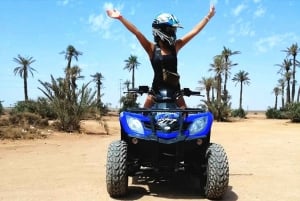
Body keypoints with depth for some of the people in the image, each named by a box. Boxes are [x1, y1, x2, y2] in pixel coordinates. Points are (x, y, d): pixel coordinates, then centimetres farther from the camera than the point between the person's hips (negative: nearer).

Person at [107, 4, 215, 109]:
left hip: (174, 88, 2)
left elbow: (194, 31, 4)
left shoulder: (175, 46, 4)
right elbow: (136, 32, -12)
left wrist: (208, 16, 5)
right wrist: (120, 18, -19)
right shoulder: (152, 48, -3)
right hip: (156, 89, -2)